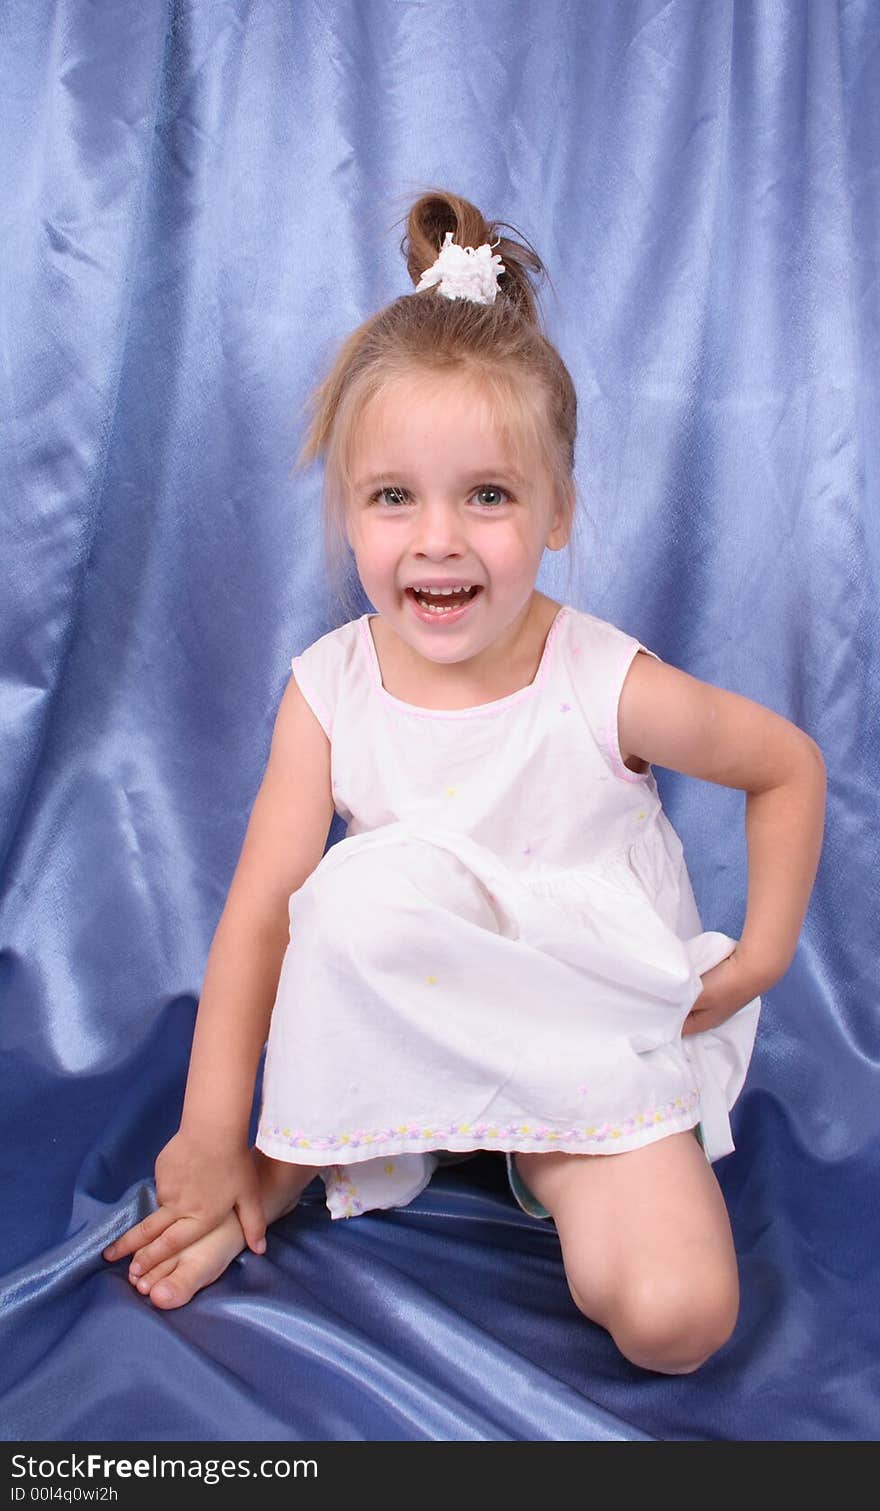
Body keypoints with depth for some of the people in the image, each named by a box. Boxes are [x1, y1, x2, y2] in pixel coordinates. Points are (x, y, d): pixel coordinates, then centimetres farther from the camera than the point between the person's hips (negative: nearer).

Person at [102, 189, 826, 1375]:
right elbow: (260, 910, -13)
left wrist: (762, 953, -5)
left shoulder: (606, 687, -20)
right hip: (411, 1015, 2)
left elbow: (789, 764, -2)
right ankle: (293, 1164, -2)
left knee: (673, 1313, -22)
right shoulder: (331, 689, -13)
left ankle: (552, 1159, 6)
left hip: (602, 1033, -1)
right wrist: (214, 1137, -12)